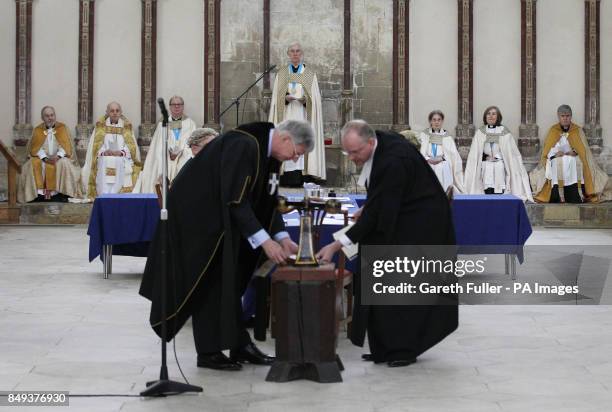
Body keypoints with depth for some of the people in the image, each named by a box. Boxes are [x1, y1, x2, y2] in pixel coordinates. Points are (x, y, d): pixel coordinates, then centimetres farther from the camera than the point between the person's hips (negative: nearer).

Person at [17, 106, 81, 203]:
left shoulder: (62, 128, 6)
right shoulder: (37, 130, 9)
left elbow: (66, 145, -4)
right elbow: (35, 147, -2)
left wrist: (58, 156, -23)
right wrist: (45, 158, -21)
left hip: (60, 158, -1)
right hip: (42, 158, 1)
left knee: (64, 164, -34)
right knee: (33, 165, -31)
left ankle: (61, 193, -33)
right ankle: (40, 193, -32)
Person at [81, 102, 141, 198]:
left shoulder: (126, 127, 16)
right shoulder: (100, 127, 16)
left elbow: (132, 147, 6)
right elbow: (95, 147, 8)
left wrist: (121, 152, -14)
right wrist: (104, 152, -14)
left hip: (121, 163, 0)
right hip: (104, 163, 0)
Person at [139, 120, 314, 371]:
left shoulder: (269, 153, 2)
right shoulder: (244, 145, -27)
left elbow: (268, 202, 7)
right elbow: (235, 199, -31)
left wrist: (283, 238, -4)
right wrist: (265, 241, -30)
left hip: (218, 215, 10)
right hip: (194, 213, -9)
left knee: (229, 282, 11)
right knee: (210, 282, -4)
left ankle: (239, 345, 16)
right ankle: (209, 352, 3)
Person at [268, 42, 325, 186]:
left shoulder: (310, 74, 11)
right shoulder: (281, 74, 14)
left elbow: (315, 99, 6)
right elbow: (276, 98, 9)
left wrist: (305, 99, -14)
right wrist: (285, 98, -11)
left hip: (303, 116, -1)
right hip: (286, 116, 1)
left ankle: (302, 178, -11)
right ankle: (287, 178, -9)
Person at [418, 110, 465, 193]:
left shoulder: (447, 137, 12)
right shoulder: (424, 135, 13)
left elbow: (453, 154, 4)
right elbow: (420, 151, 4)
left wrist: (441, 158, -13)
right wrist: (428, 159, -14)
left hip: (443, 169, 0)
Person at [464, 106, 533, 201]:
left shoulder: (504, 132, 5)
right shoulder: (480, 133, 10)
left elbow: (513, 152, 5)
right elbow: (474, 154, 9)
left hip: (500, 168, -1)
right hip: (486, 169, 1)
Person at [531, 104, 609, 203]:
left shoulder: (578, 131, 14)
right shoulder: (553, 131, 15)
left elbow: (583, 150, 6)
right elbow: (547, 151, 7)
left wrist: (575, 152, -15)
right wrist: (555, 153, -14)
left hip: (574, 163, 0)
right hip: (557, 164, 0)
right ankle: (558, 198, -37)